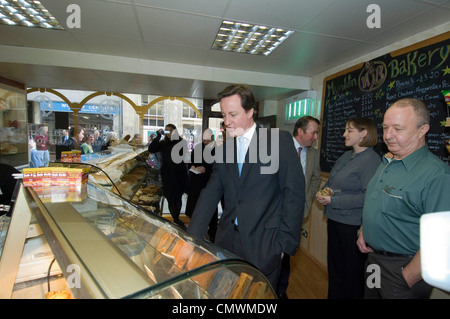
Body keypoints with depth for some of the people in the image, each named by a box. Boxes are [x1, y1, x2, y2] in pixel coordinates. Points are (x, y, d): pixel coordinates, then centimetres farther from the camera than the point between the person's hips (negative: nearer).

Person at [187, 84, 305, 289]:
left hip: (264, 244, -4)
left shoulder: (280, 140, -7)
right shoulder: (223, 150, 8)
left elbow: (294, 193, -8)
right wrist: (192, 238, -1)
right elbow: (210, 193, 5)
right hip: (227, 241, 5)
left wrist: (286, 243, -10)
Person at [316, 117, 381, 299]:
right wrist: (323, 193, -3)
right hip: (334, 221, 8)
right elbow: (331, 182, 18)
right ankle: (334, 295, 41)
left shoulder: (371, 160, -16)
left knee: (351, 272, 10)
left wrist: (333, 200, -22)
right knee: (334, 265, 22)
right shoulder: (346, 156, 9)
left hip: (352, 226, -8)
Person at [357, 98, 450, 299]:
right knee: (370, 295, 23)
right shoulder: (387, 163, 4)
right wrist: (363, 231, 3)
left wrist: (405, 280, -21)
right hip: (373, 259, 8)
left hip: (405, 269, -7)